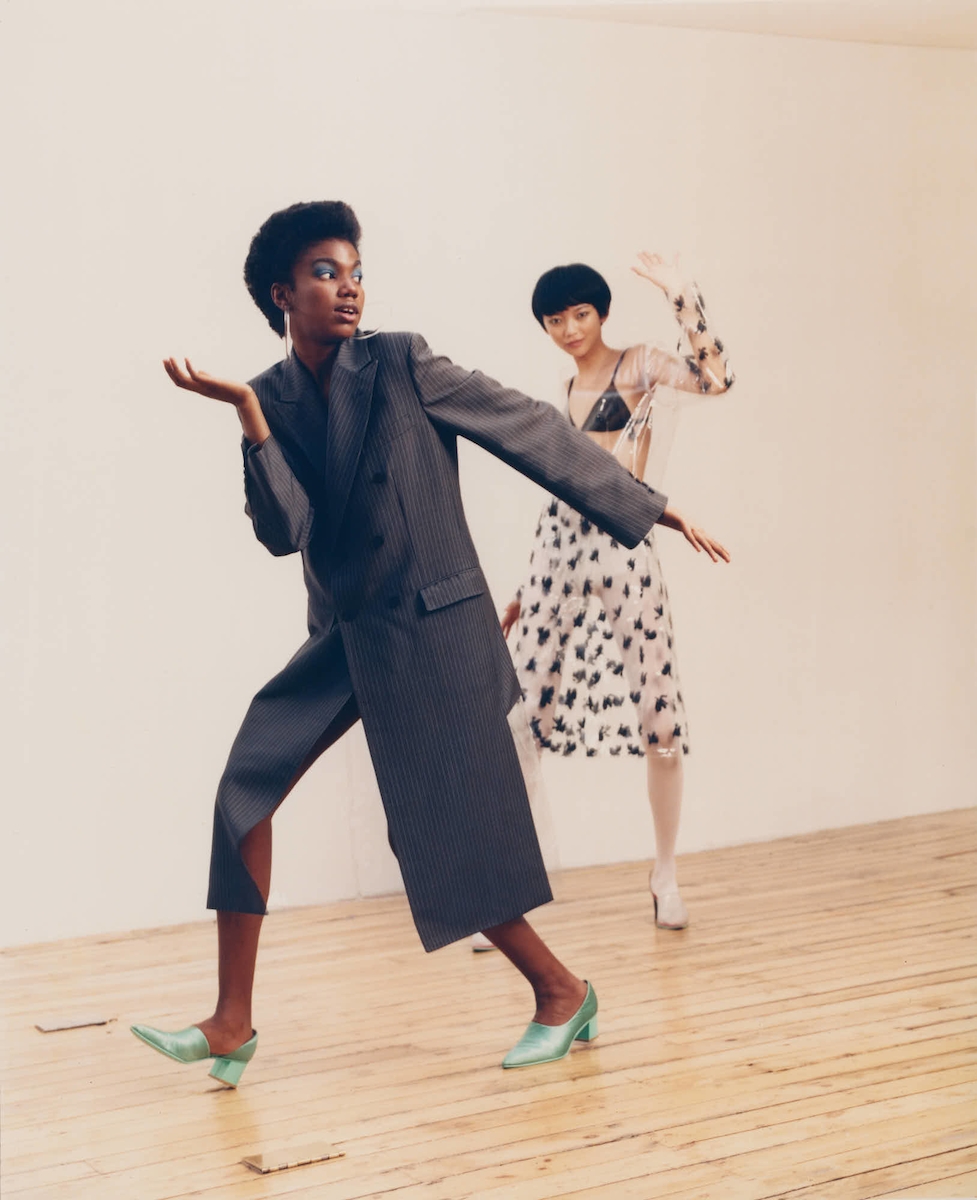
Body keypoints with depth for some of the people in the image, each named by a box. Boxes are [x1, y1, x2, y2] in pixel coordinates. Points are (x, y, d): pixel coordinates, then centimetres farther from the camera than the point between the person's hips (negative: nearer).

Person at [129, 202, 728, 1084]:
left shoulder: (402, 366, -10)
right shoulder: (273, 399, 1)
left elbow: (533, 431, -5)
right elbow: (284, 532, -10)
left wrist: (650, 510, -2)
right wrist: (250, 417, -22)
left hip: (432, 631, -5)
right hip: (343, 634, 5)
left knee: (447, 834, -4)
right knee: (246, 790, -4)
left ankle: (562, 993, 18)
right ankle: (232, 1025, 6)